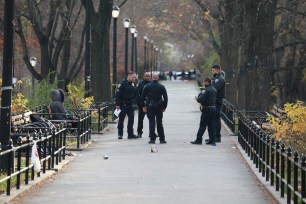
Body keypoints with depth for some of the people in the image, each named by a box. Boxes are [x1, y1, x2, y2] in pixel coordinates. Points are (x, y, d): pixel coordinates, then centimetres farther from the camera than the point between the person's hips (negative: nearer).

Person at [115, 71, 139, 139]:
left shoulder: (133, 84, 10)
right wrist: (117, 105, -17)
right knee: (121, 119, 2)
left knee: (131, 119, 2)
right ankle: (120, 134, 9)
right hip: (123, 105, -6)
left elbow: (135, 94, 21)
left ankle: (130, 134, 6)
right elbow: (118, 94, -14)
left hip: (130, 105, 6)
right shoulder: (122, 84, -11)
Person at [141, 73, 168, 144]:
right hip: (159, 107, 1)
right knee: (159, 123, 8)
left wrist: (144, 106, 5)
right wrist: (164, 106, 7)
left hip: (150, 107, -1)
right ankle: (162, 139, 9)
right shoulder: (161, 87, 0)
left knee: (151, 122, 1)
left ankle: (152, 139, -4)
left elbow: (142, 97, 0)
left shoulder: (147, 86, 0)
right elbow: (165, 98, 0)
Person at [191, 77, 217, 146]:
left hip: (207, 109, -8)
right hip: (213, 108, 8)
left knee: (202, 125, -3)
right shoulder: (214, 90, 12)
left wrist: (197, 98, 1)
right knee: (211, 125, 9)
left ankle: (199, 140, 0)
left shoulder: (206, 90, -16)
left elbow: (201, 100, -21)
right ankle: (212, 140, 9)